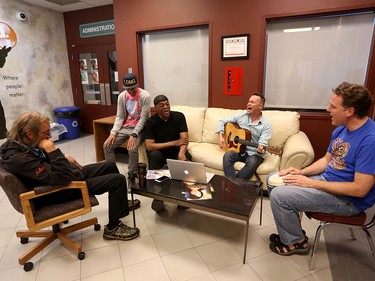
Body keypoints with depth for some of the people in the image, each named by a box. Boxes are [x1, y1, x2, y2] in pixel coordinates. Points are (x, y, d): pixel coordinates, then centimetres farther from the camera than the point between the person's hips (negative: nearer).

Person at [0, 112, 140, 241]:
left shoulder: (19, 143, -4)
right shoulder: (20, 159, -32)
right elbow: (63, 177, -34)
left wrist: (64, 157, 2)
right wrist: (52, 150, -31)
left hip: (71, 173, 10)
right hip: (61, 189, -9)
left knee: (110, 165, 16)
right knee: (118, 179, -15)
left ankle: (121, 202, 36)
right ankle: (113, 228, 2)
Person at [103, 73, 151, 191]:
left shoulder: (145, 96, -15)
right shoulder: (122, 96, 1)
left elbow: (143, 118, -18)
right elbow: (119, 117, 2)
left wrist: (134, 135, -26)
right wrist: (113, 133, -11)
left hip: (139, 128, -5)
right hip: (125, 127, 5)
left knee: (132, 149, -30)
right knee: (107, 145, -8)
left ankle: (131, 177, -8)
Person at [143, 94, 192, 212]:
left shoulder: (179, 116, -7)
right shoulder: (150, 122, -11)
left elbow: (185, 138, -16)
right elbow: (149, 146, -19)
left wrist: (181, 153, -38)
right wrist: (174, 143, -21)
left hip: (176, 151, 1)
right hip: (159, 152, -1)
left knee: (186, 158, -31)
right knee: (155, 155, -35)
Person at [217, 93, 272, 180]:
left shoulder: (266, 125, -5)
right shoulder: (241, 116, 6)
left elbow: (262, 143, -15)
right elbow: (222, 122, 12)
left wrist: (261, 148, -39)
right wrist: (221, 136, -2)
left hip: (254, 153, -3)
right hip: (238, 149, 3)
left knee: (252, 163, -36)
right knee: (227, 156, -29)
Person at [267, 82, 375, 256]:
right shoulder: (341, 129, 2)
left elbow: (360, 189, -27)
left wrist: (311, 183, -22)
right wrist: (302, 172, -5)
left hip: (348, 200, -9)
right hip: (327, 179, 9)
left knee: (279, 195, -21)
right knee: (273, 178, 6)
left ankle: (296, 242, 6)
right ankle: (291, 230, 19)